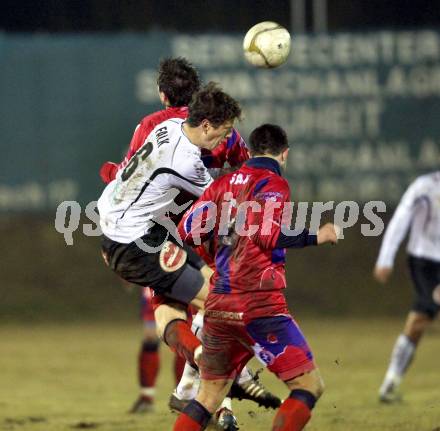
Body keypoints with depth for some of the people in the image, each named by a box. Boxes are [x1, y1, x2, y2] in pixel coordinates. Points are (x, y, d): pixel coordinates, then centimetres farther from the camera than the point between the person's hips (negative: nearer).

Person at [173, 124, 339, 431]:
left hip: (218, 307, 7)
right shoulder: (274, 185, -3)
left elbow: (187, 230, 9)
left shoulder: (223, 185, 15)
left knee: (210, 395, 18)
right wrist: (315, 237, -8)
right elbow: (267, 236, -16)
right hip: (259, 306, -7)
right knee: (309, 385, -3)